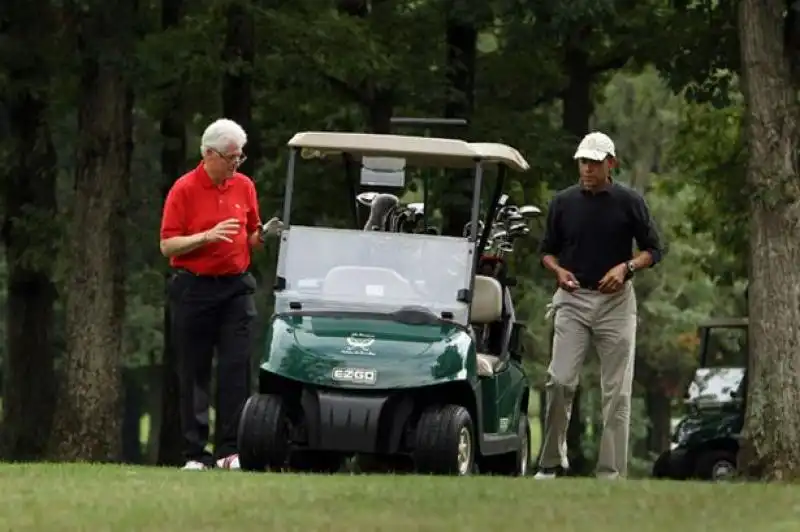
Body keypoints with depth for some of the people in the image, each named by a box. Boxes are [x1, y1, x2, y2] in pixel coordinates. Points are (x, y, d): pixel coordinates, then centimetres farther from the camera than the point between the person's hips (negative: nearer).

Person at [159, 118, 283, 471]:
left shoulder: (244, 187, 8)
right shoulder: (184, 189, -5)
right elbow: (168, 245, -8)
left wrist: (263, 234, -6)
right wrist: (207, 236, -21)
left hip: (236, 287, 3)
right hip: (193, 289, -3)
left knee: (236, 369, -6)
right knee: (194, 373, 2)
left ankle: (229, 449, -6)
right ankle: (195, 452, 7)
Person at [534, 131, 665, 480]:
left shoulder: (629, 202, -1)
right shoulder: (563, 202, 5)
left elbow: (654, 250, 4)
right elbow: (547, 250, 14)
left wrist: (627, 267, -13)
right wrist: (559, 270, -7)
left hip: (615, 301, -1)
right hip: (573, 299, 1)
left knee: (617, 391, -1)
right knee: (560, 381, -11)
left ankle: (611, 472, 2)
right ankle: (552, 461, 1)